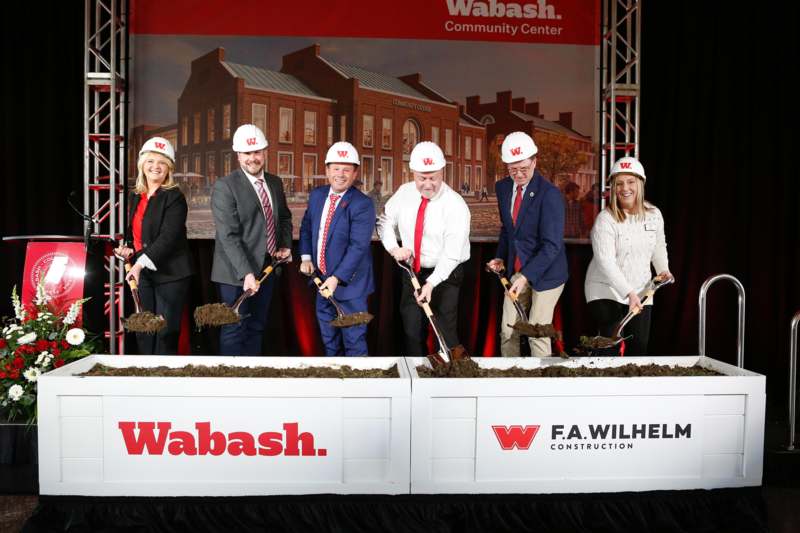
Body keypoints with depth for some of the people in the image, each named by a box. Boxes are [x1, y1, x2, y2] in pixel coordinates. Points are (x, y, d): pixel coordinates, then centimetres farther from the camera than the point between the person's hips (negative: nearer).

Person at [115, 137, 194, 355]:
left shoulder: (174, 197, -10)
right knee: (143, 332, 12)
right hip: (142, 273, 7)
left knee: (165, 334, -1)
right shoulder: (135, 196, 14)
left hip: (170, 274, -7)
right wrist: (128, 250, 4)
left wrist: (141, 262, -25)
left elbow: (168, 237, -20)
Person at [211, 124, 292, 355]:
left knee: (257, 327, 15)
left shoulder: (275, 183, 8)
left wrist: (286, 245, 6)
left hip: (267, 267, 7)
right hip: (237, 273, -6)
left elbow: (285, 217, 23)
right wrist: (246, 273, -28)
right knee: (234, 330, 0)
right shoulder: (225, 186, -14)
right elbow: (228, 236, -21)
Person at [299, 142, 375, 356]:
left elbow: (358, 246, -23)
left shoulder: (362, 204, -17)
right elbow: (306, 227, 16)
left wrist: (337, 278, -27)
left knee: (354, 339, 2)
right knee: (328, 338, 21)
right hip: (322, 280, 7)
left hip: (349, 283, -7)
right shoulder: (317, 195, 4)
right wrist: (306, 257, 2)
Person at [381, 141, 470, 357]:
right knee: (411, 330, 13)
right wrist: (394, 248, -9)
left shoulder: (456, 206, -20)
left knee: (446, 333, -6)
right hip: (412, 271, 5)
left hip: (445, 274, -5)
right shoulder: (404, 193, -4)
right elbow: (386, 222, 9)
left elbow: (452, 253, -24)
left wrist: (431, 283, -32)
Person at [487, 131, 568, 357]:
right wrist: (501, 258, 2)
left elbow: (552, 245, -22)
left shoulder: (550, 194, -19)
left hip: (545, 273, -5)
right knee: (507, 331, 8)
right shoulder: (502, 188, 1)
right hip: (516, 270, 6)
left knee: (537, 334, 0)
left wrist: (526, 276, -29)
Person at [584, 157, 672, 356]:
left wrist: (663, 269, 5)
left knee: (640, 347, 7)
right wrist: (629, 293, -31)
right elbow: (606, 262, -24)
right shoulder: (605, 219, -16)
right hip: (607, 292, -5)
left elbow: (659, 246, 21)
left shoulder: (653, 214, 2)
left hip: (641, 292, 5)